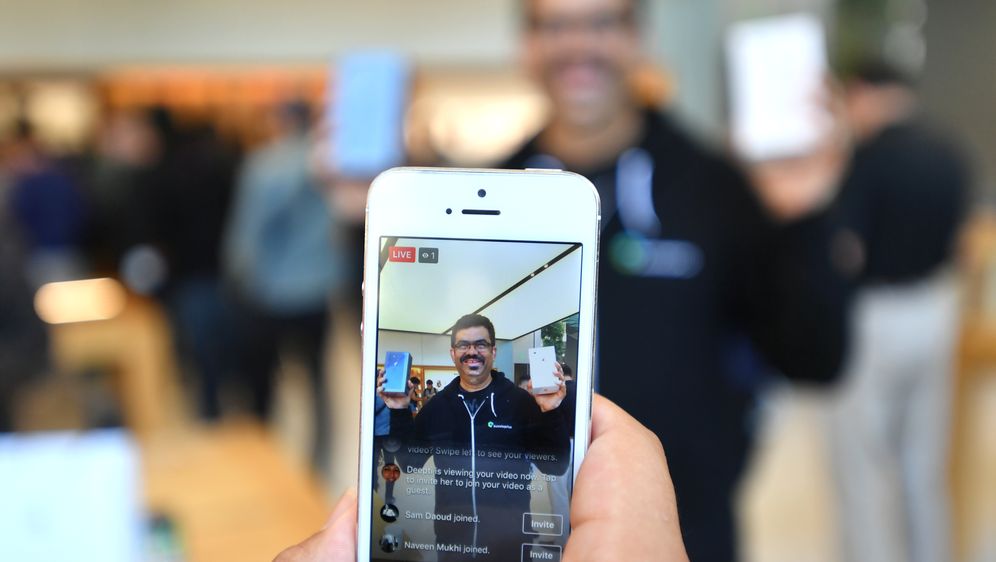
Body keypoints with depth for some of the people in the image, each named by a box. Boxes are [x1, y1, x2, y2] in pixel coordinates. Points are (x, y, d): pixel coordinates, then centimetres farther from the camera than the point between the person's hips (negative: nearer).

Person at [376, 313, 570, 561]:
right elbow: (410, 461, 4)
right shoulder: (437, 405, 3)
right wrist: (400, 412, -8)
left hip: (508, 535, -2)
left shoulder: (521, 401, -7)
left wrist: (550, 413, -24)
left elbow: (555, 466, -9)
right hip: (451, 534, 3)